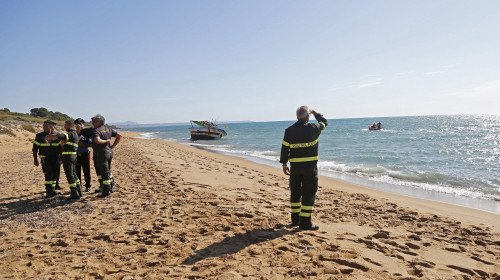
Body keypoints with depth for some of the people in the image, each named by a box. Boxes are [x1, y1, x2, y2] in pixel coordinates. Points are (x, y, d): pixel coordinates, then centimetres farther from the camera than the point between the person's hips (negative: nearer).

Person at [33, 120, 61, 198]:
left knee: (54, 174, 6)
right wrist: (35, 159, -2)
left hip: (55, 158, 3)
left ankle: (52, 190, 19)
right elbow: (35, 148, 2)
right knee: (48, 174, -13)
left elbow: (60, 147, 14)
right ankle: (48, 192, -9)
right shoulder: (39, 136, 1)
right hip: (45, 158, -3)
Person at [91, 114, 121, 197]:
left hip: (101, 153, -8)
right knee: (108, 170, 23)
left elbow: (97, 141, -33)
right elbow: (119, 136, 11)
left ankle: (106, 191, 4)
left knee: (104, 173, -2)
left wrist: (106, 141, -15)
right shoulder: (108, 129, 10)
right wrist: (113, 146, 9)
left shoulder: (96, 130, -13)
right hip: (110, 152, 8)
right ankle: (111, 186, 32)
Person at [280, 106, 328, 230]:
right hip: (310, 166, -4)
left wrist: (284, 164, 9)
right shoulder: (313, 128, -7)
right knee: (309, 193, 2)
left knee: (295, 192, 15)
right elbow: (324, 122, 14)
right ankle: (305, 222, 1)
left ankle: (295, 220, 26)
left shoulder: (289, 131, -1)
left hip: (295, 166, 4)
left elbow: (284, 149, 0)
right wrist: (315, 113, 30)